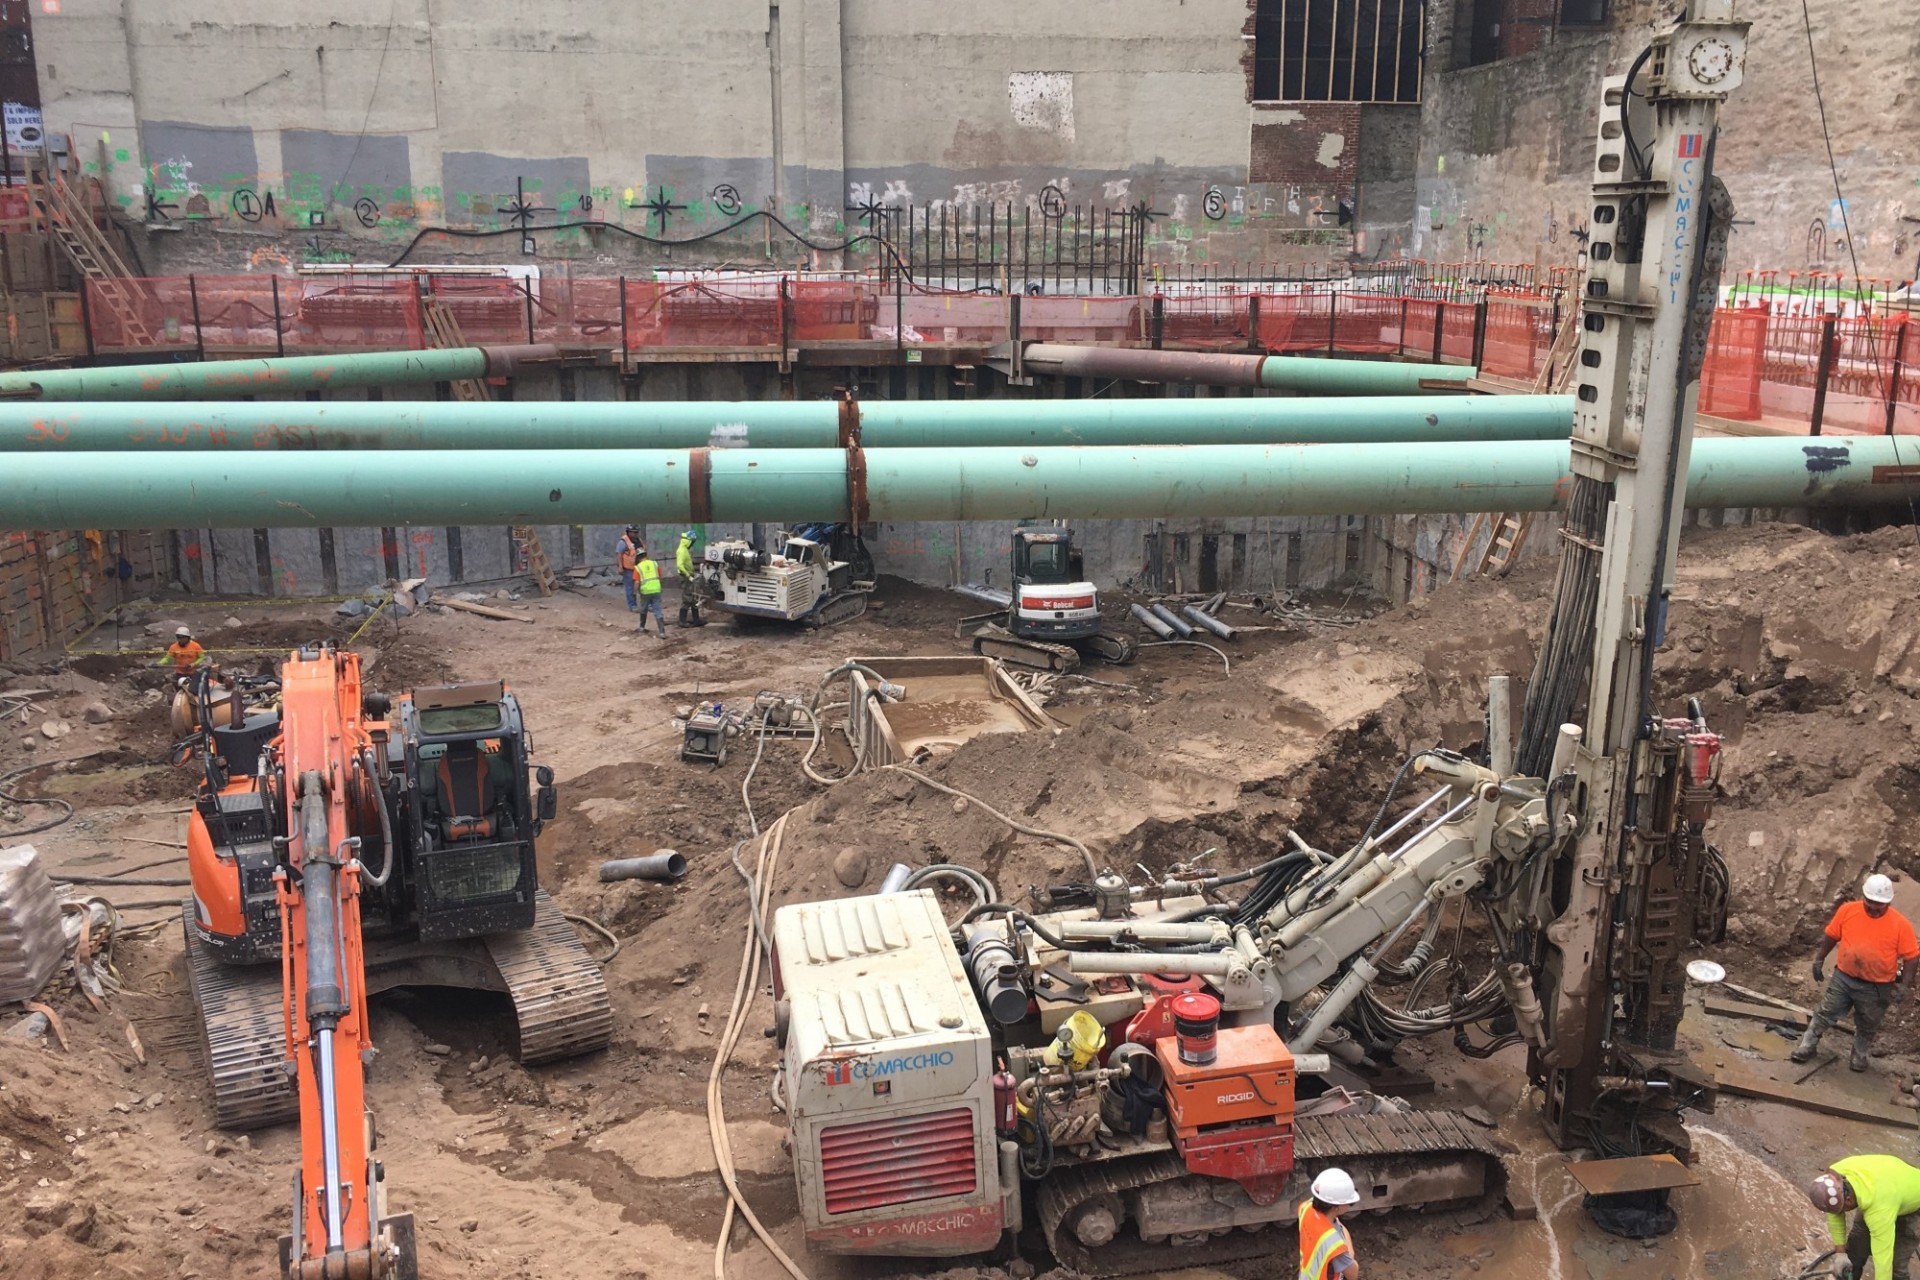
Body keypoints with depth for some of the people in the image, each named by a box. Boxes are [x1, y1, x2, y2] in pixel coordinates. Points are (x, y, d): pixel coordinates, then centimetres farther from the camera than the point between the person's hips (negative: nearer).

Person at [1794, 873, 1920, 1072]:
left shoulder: (1901, 924, -15)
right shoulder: (1847, 910, -10)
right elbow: (1831, 936, 3)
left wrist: (1904, 986, -14)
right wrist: (1819, 960, 6)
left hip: (1876, 988, -1)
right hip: (1843, 978, 1)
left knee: (1867, 1026, 17)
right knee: (1826, 1013, 10)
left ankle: (1859, 1056, 38)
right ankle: (1808, 1045, 24)